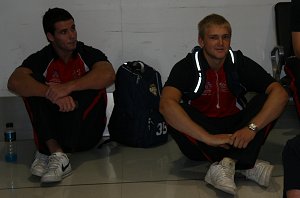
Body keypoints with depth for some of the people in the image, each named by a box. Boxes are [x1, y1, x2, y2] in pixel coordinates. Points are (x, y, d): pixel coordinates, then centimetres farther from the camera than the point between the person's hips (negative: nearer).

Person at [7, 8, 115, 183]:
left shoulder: (89, 54, -4)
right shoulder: (41, 59, -2)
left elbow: (108, 75, -26)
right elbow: (14, 82, -21)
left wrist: (68, 87, -36)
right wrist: (52, 94, -36)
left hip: (86, 133, -1)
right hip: (52, 130, 1)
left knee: (94, 84, -23)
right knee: (34, 84, -17)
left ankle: (47, 152, -30)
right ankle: (56, 152, -33)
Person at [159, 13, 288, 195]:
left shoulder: (240, 63, -5)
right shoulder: (186, 67, -11)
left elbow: (280, 93, -16)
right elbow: (166, 105, -30)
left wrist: (251, 128, -31)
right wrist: (209, 138, -38)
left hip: (236, 134, 2)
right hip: (200, 144, -2)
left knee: (269, 100, -19)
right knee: (174, 115, -31)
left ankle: (227, 164, -38)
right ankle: (247, 165, -32)